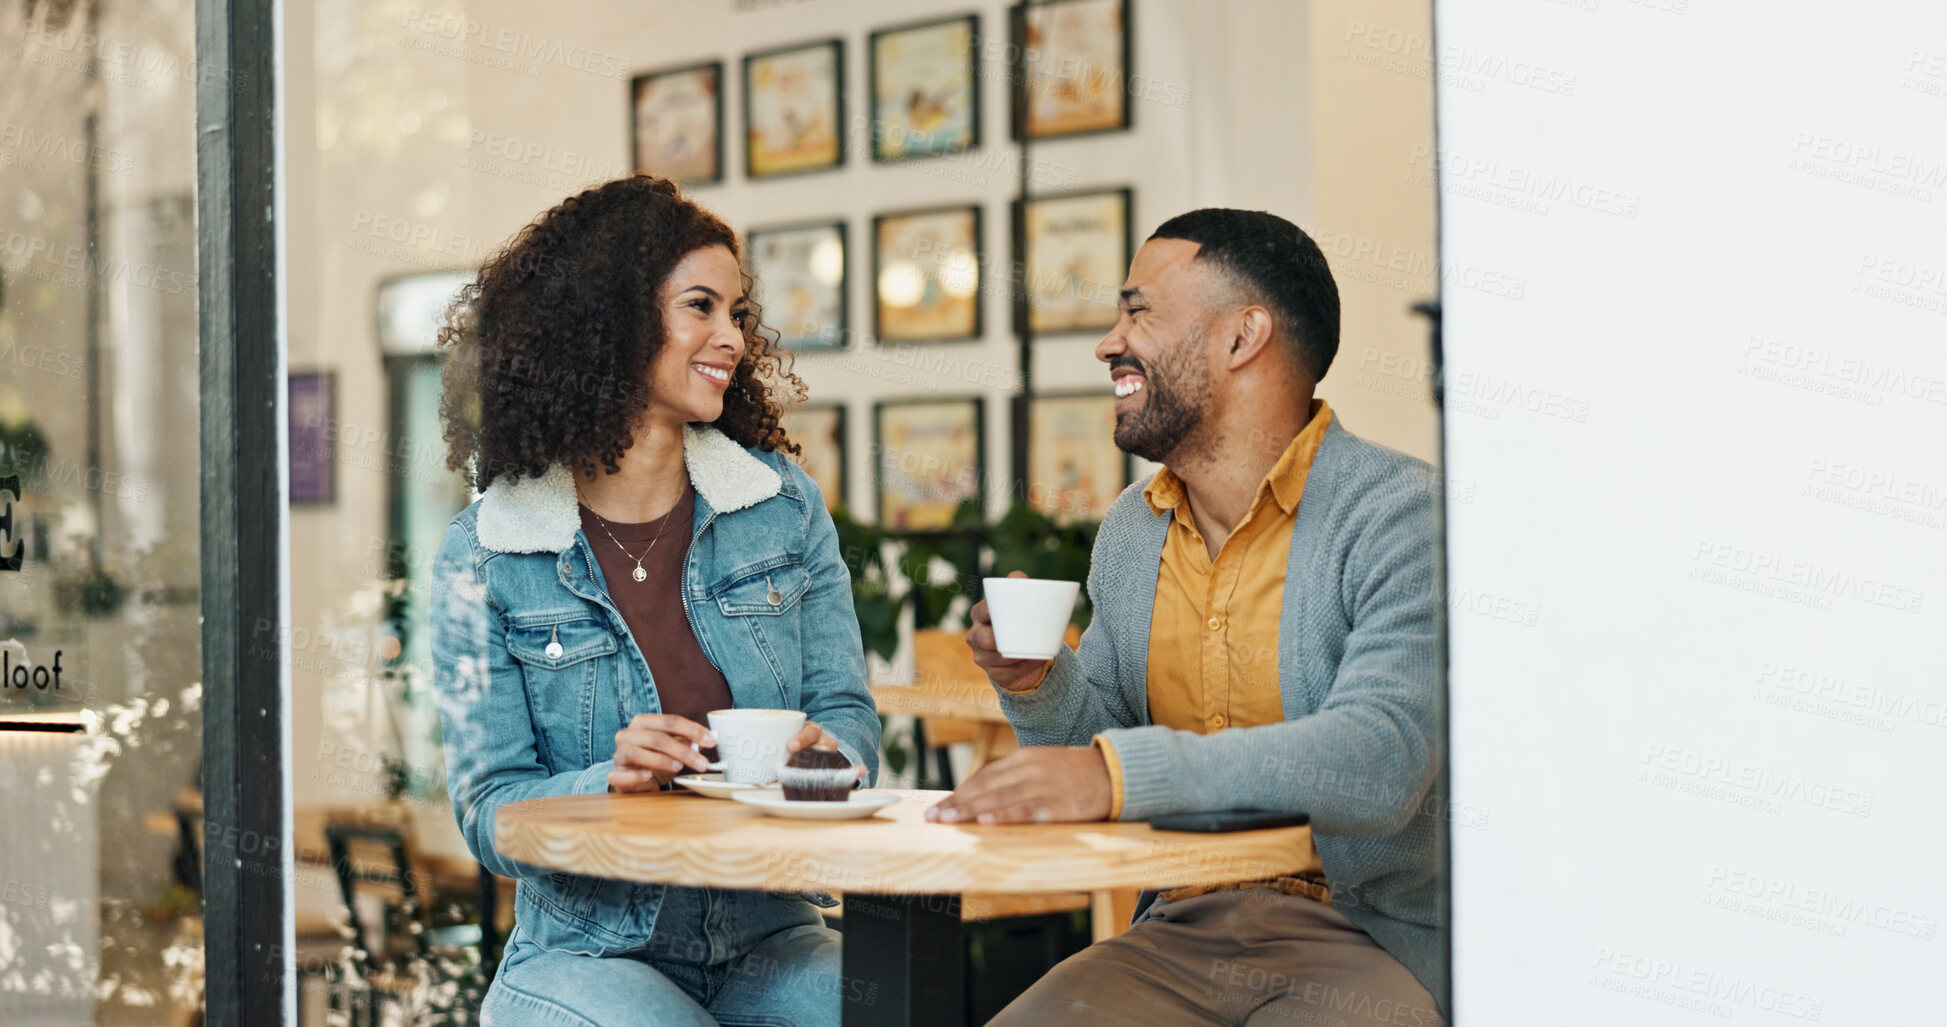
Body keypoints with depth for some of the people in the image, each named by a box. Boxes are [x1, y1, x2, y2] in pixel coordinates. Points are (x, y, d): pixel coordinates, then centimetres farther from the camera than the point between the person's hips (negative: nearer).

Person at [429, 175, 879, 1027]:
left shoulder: (784, 505, 4)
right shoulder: (484, 559, -4)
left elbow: (847, 712, 7)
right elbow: (490, 813, -4)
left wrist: (822, 750, -16)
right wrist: (612, 782, -23)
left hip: (770, 941, 3)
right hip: (586, 951, -3)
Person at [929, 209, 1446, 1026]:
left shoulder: (1400, 515, -10)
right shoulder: (1131, 529, 12)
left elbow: (1379, 760, -25)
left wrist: (1119, 773, -34)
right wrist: (1036, 684, 1)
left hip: (1365, 938, -5)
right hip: (1180, 933, 5)